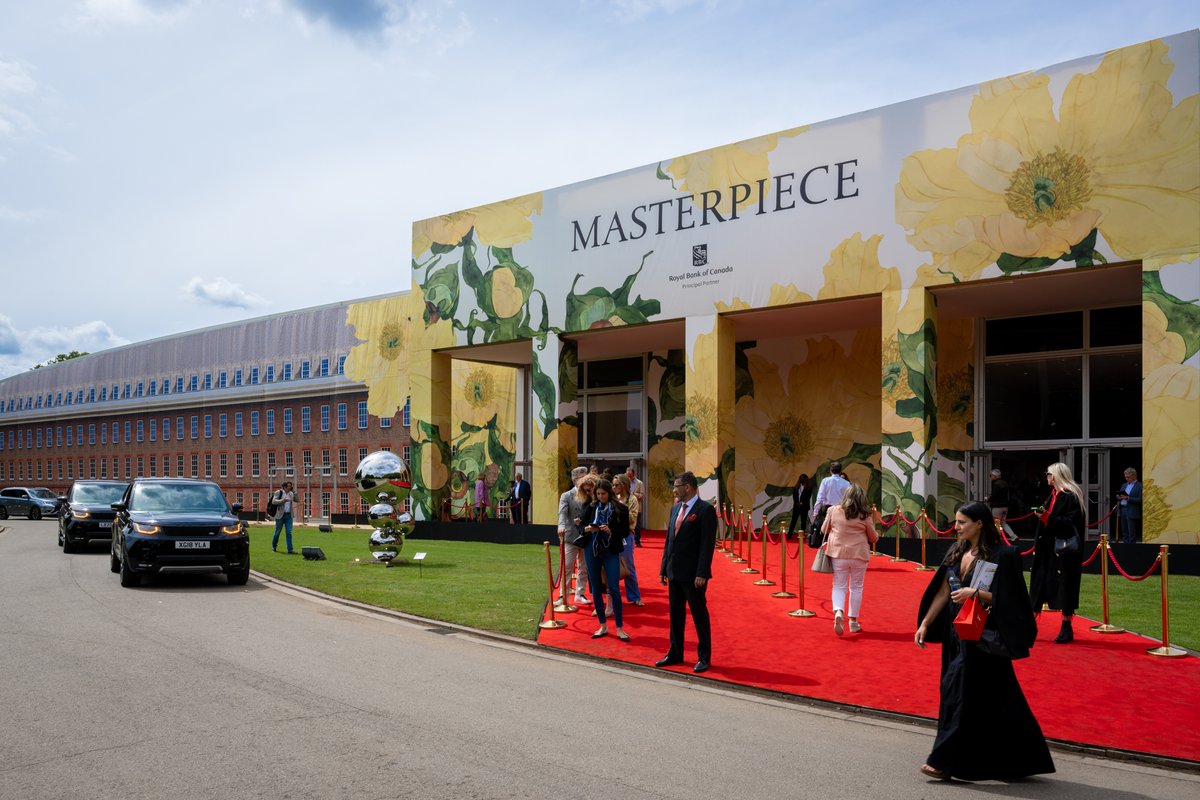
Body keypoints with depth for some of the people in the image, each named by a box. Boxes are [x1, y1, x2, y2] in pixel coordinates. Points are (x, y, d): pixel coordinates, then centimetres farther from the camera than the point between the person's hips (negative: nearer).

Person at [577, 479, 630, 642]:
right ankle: (603, 626, 20)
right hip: (592, 551, 3)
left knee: (614, 589, -5)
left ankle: (619, 629, 4)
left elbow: (625, 532, -5)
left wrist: (610, 531, -20)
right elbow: (581, 524, 8)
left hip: (611, 552, -3)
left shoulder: (620, 510, -6)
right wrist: (587, 529, -13)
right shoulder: (591, 507, 2)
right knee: (596, 590, 9)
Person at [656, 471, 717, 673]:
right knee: (675, 614, 14)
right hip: (674, 572, 7)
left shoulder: (705, 510, -12)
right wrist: (664, 568, 12)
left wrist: (701, 574, -20)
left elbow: (707, 544, -16)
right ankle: (675, 653, 26)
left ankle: (704, 657, 15)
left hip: (693, 574, -7)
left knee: (699, 615, 4)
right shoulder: (675, 508, 12)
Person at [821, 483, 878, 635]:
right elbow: (873, 538, 3)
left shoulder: (834, 510, -4)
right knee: (856, 587, 14)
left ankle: (838, 612, -18)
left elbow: (824, 530, 8)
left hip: (838, 554, 1)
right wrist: (877, 535, 25)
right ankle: (853, 621, 20)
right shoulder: (865, 515, -7)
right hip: (859, 555, 0)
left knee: (839, 586, 8)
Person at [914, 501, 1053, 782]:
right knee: (991, 698, 13)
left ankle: (945, 762, -2)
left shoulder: (1001, 555, -11)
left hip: (982, 637, -7)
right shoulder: (956, 553, 10)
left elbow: (1006, 599, -13)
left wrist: (976, 593, -24)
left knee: (960, 691, -8)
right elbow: (942, 593, 12)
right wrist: (924, 624, 8)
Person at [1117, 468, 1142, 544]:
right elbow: (1120, 496, 23)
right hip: (1123, 510, 7)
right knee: (1124, 532, 9)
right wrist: (1119, 497, 0)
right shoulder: (1124, 485, 18)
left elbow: (1140, 500, -13)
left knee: (1132, 533, -5)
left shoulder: (1139, 486, -6)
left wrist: (1128, 498, -20)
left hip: (1132, 512, -7)